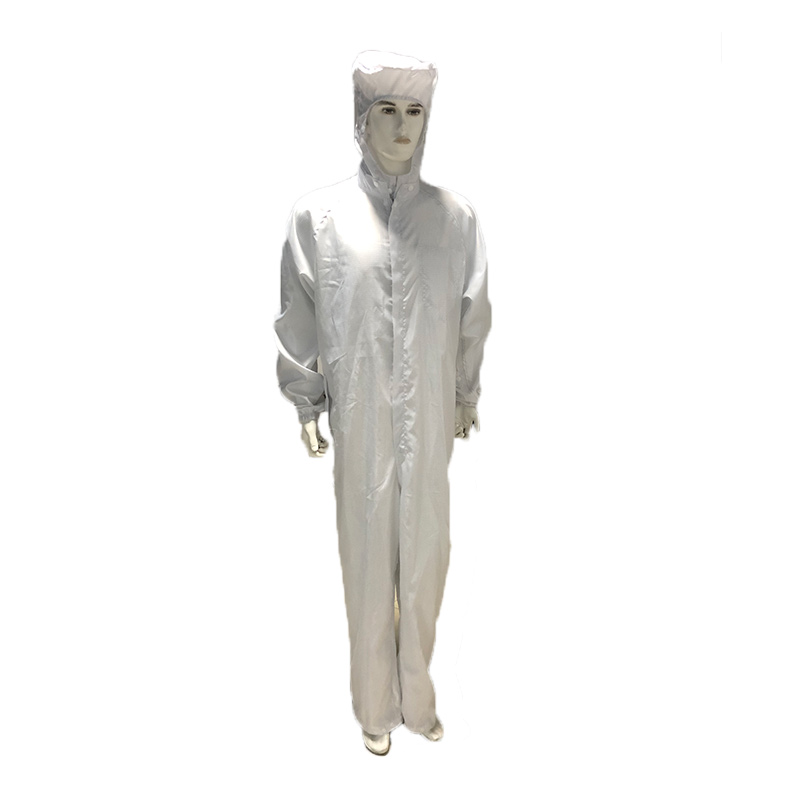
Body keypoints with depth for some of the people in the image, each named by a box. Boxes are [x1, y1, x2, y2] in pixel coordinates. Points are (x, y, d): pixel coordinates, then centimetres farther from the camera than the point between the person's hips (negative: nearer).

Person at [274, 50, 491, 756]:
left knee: (425, 555, 12)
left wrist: (467, 396, 13)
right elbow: (300, 318, 1)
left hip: (431, 418, 2)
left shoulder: (455, 215, 1)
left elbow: (471, 316, 8)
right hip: (362, 419, -1)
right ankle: (377, 706, 34)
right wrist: (306, 407, 3)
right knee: (369, 558, 10)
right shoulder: (321, 214, -4)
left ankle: (417, 694, 38)